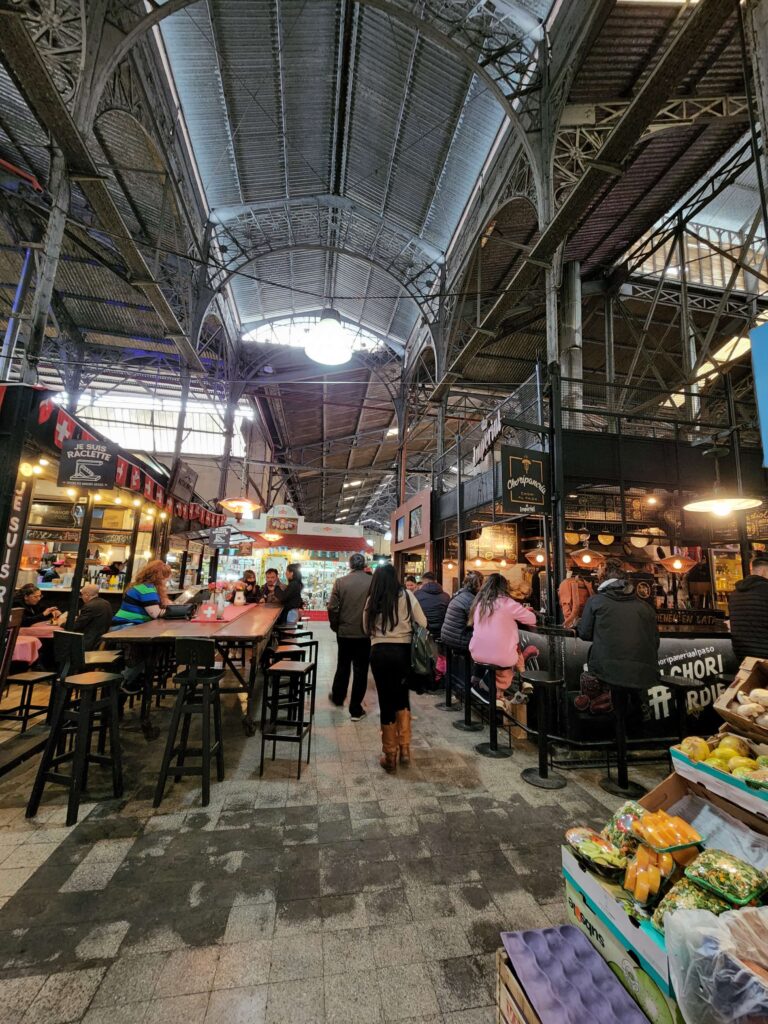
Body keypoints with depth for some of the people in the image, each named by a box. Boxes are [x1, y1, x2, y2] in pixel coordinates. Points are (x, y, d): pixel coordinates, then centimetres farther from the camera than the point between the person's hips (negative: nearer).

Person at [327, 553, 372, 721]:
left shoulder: (340, 582, -8)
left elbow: (332, 607, -8)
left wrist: (335, 626, 8)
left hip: (344, 632, 2)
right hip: (365, 633, -2)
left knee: (343, 666, 23)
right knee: (360, 670, 10)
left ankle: (338, 698, 42)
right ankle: (356, 709, 17)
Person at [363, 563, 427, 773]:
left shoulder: (372, 600, 0)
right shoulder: (406, 596, -1)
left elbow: (367, 629, 6)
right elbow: (423, 624, 0)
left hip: (379, 652, 0)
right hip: (403, 651, 1)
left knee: (386, 701, 9)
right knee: (402, 698, 19)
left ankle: (390, 756, 20)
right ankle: (404, 750, 24)